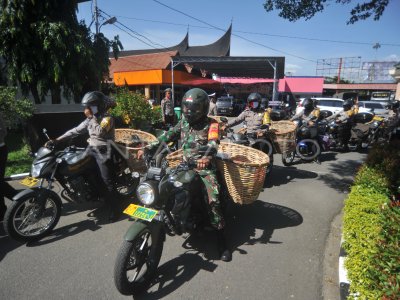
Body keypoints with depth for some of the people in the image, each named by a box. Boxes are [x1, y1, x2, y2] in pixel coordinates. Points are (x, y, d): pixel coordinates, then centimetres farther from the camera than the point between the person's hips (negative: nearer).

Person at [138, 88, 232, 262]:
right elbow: (167, 136, 6)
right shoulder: (183, 122, 11)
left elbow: (213, 143, -24)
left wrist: (207, 157, -47)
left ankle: (222, 241, -4)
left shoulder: (211, 124, -6)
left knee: (213, 200, -18)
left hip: (204, 167, -5)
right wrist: (148, 148, -6)